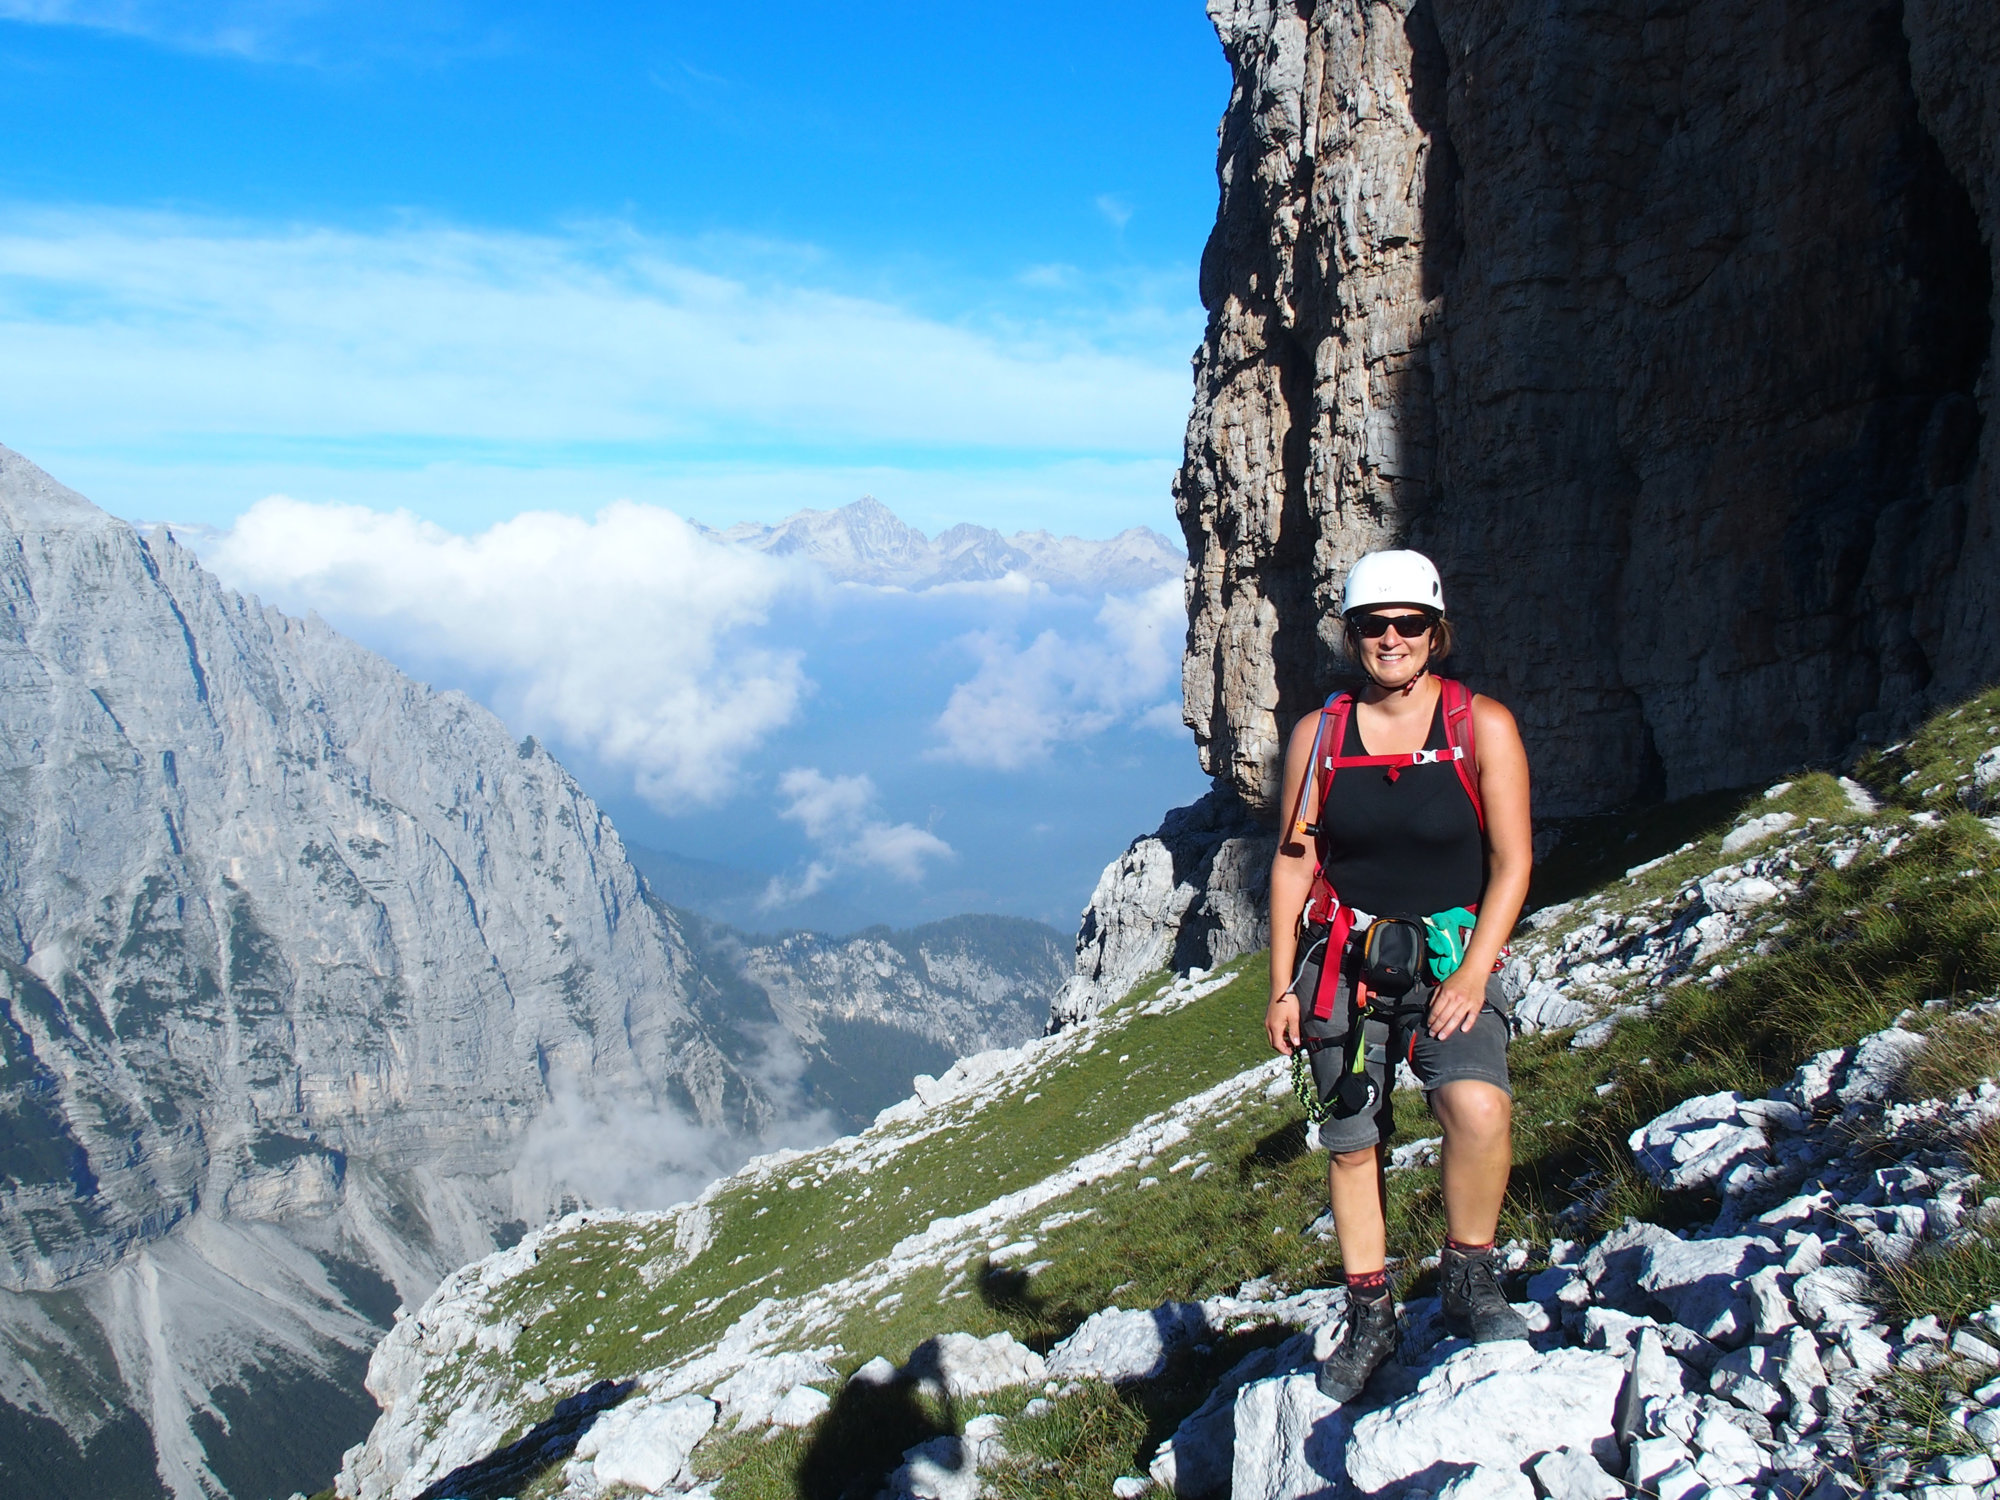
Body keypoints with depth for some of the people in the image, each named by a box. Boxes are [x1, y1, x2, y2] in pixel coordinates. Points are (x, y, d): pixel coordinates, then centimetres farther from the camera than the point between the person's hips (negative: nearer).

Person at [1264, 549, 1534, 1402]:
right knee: (1352, 1144, 4)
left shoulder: (1483, 726, -2)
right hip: (1344, 963, 2)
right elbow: (1293, 863, 7)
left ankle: (1470, 1280, -3)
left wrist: (1473, 974, -13)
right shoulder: (1318, 734, 5)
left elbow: (1511, 863, -3)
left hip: (1451, 957, -2)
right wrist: (1282, 987, 3)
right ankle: (1369, 1320, 23)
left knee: (1477, 1108, -27)